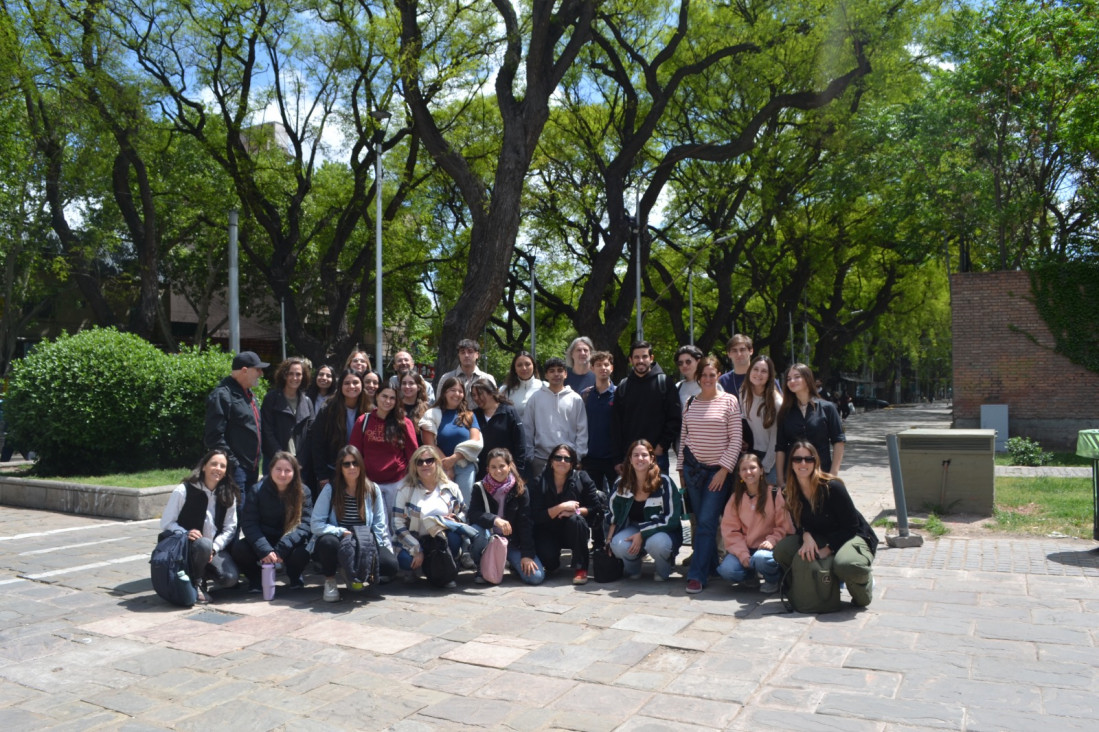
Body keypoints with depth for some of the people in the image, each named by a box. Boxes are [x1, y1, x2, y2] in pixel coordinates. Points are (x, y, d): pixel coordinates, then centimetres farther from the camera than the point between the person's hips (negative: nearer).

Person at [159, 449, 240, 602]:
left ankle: (203, 573, 11)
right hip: (185, 547, -3)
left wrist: (214, 548, -15)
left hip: (216, 548, 3)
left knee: (231, 577, -23)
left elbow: (230, 528, 2)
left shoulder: (228, 495, 5)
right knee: (204, 544, -38)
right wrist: (185, 534, -26)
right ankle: (196, 584, -10)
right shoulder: (183, 491, -7)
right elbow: (166, 523, -7)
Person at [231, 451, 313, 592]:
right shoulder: (257, 490, -7)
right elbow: (249, 524, -13)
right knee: (239, 549, -29)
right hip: (262, 541, 1)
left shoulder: (303, 492, -7)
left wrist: (281, 550, -28)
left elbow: (304, 525, -14)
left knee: (301, 553, -33)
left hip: (289, 545, -1)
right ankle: (255, 579, 4)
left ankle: (294, 576, 6)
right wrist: (265, 550, -28)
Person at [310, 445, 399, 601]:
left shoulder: (372, 490, 1)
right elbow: (316, 525, -10)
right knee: (328, 542, -38)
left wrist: (371, 549, -12)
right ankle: (329, 581, -6)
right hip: (337, 542, -2)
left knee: (390, 564, -25)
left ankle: (356, 574, 7)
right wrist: (342, 532, -23)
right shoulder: (330, 489, -5)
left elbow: (380, 525, 2)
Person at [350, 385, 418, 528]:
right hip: (371, 482, 0)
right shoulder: (363, 421, 3)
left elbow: (413, 453, 3)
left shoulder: (404, 423, 0)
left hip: (398, 482, 0)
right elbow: (355, 452, 5)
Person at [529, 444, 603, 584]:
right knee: (548, 558, -29)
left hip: (574, 533, 0)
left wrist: (575, 510, -24)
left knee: (575, 519, -33)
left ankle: (580, 568, -20)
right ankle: (552, 565, 12)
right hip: (548, 531, 0)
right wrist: (561, 507, -27)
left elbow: (596, 507, -9)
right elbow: (536, 516, -16)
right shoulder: (539, 482, -9)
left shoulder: (581, 478, -8)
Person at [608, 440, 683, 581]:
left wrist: (642, 534, -23)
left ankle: (663, 571, -1)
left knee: (656, 543, -39)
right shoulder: (622, 483, -2)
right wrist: (609, 538, -6)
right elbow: (613, 516, 10)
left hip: (663, 531, -2)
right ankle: (633, 569, 6)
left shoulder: (664, 482, -15)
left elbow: (672, 518, -17)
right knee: (619, 546, -31)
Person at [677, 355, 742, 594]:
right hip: (693, 468, 4)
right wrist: (681, 468, 10)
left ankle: (697, 575, -7)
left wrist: (724, 469, -10)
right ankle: (711, 566, 19)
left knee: (707, 522, -10)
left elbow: (736, 439, -5)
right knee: (700, 521, 6)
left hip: (718, 470, -4)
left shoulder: (729, 401, -3)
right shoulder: (689, 403, 8)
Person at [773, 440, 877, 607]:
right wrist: (807, 537, -21)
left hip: (853, 537, -5)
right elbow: (800, 525, 3)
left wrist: (828, 549, -19)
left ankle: (865, 581, -2)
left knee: (845, 565, -40)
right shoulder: (791, 493, -5)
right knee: (781, 550, -16)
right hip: (820, 538, 6)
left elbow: (851, 525, -16)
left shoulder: (832, 487, -22)